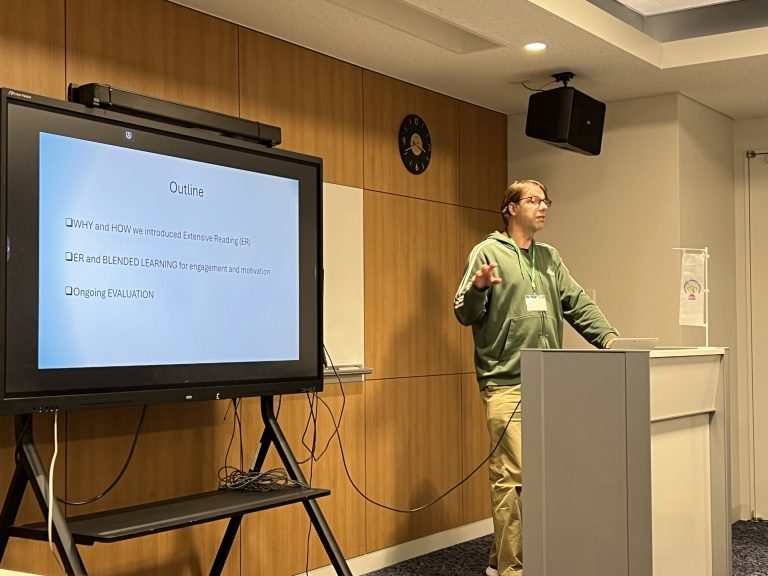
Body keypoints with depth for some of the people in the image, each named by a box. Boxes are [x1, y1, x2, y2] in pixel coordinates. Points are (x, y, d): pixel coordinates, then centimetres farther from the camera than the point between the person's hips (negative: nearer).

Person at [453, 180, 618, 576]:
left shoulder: (550, 258, 18)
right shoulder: (488, 252, 0)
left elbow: (578, 305, 11)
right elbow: (465, 314, -3)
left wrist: (609, 337, -4)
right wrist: (477, 288, -24)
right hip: (505, 383, -6)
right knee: (512, 477, -9)